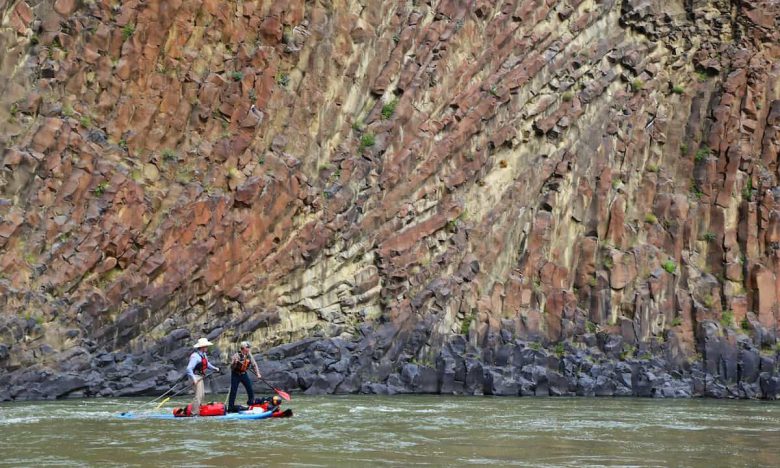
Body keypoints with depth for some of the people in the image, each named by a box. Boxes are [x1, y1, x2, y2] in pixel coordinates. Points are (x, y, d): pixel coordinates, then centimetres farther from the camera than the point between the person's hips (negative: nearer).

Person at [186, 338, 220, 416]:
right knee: (199, 395, -14)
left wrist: (214, 368, 6)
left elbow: (207, 364, 22)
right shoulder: (195, 356, -22)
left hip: (201, 377, 10)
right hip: (196, 377, -10)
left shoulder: (204, 355, 8)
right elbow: (189, 368, -27)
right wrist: (193, 378, -35)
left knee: (201, 395, 17)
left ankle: (198, 410, 27)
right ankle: (194, 413, -11)